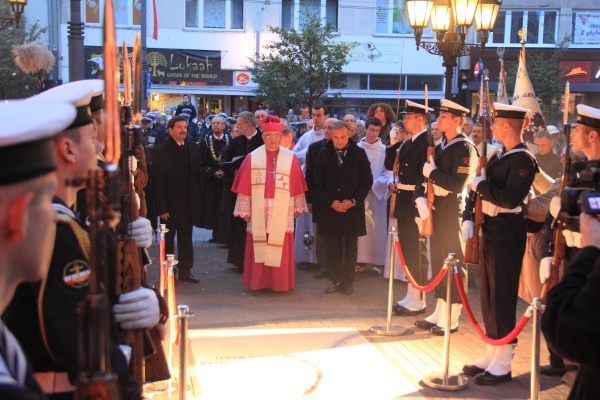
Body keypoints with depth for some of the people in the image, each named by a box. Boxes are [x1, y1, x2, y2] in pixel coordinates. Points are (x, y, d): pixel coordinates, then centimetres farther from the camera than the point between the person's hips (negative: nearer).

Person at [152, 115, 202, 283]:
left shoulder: (193, 148, 4)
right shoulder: (162, 151, -8)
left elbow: (197, 175, 5)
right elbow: (158, 181, -10)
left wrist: (198, 200, 1)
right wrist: (161, 207, -14)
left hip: (189, 202, 4)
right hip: (170, 203, -4)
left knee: (186, 238, 11)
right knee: (168, 239, 8)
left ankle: (185, 271, 21)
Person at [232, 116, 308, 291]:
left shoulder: (290, 158, 2)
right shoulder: (252, 158, 1)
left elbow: (297, 187, 7)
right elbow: (244, 187, 1)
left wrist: (297, 208, 6)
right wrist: (244, 210, -1)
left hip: (282, 215, 0)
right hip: (258, 213, 0)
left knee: (281, 250, 3)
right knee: (258, 249, 4)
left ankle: (280, 282, 13)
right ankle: (258, 281, 15)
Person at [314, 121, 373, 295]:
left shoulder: (359, 153, -1)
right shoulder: (324, 154, 3)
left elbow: (367, 180, 0)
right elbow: (318, 182, 3)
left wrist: (354, 201, -10)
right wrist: (331, 202, -8)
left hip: (353, 208, -1)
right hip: (330, 208, 1)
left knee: (351, 246, 5)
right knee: (333, 246, 5)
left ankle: (348, 281, 12)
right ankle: (337, 279, 13)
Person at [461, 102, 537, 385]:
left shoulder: (523, 160, -14)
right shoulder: (499, 156, 13)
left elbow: (511, 199, -26)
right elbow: (479, 188, 12)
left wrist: (481, 185, -16)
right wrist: (468, 218, -1)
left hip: (507, 233, -9)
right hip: (490, 229, 9)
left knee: (502, 295, -3)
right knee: (488, 294, 14)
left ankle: (502, 364, 7)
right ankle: (491, 355, 26)